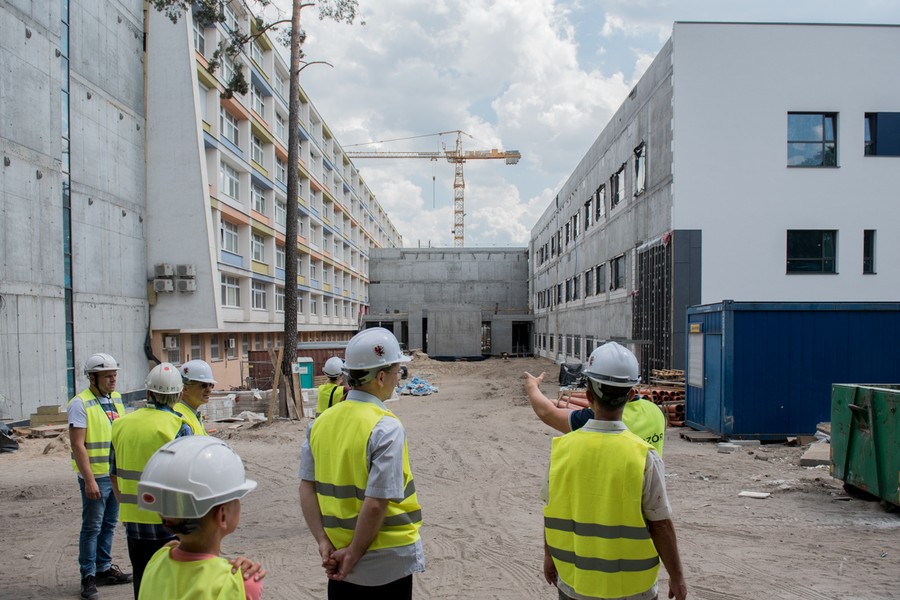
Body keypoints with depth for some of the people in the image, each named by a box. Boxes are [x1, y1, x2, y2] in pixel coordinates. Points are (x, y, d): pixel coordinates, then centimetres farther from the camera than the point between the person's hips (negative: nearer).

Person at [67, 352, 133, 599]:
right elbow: (77, 445, -18)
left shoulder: (116, 398, 10)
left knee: (109, 524, 15)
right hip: (96, 476, -7)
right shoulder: (80, 404, -14)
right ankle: (88, 577, 10)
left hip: (117, 474, 7)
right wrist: (89, 480, -22)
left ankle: (104, 568, 27)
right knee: (92, 527, 1)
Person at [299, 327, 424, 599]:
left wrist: (324, 542, -1)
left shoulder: (321, 422, -1)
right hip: (386, 566, -5)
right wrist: (354, 554, -12)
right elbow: (377, 503, -23)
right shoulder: (386, 428, -19)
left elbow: (307, 488, -1)